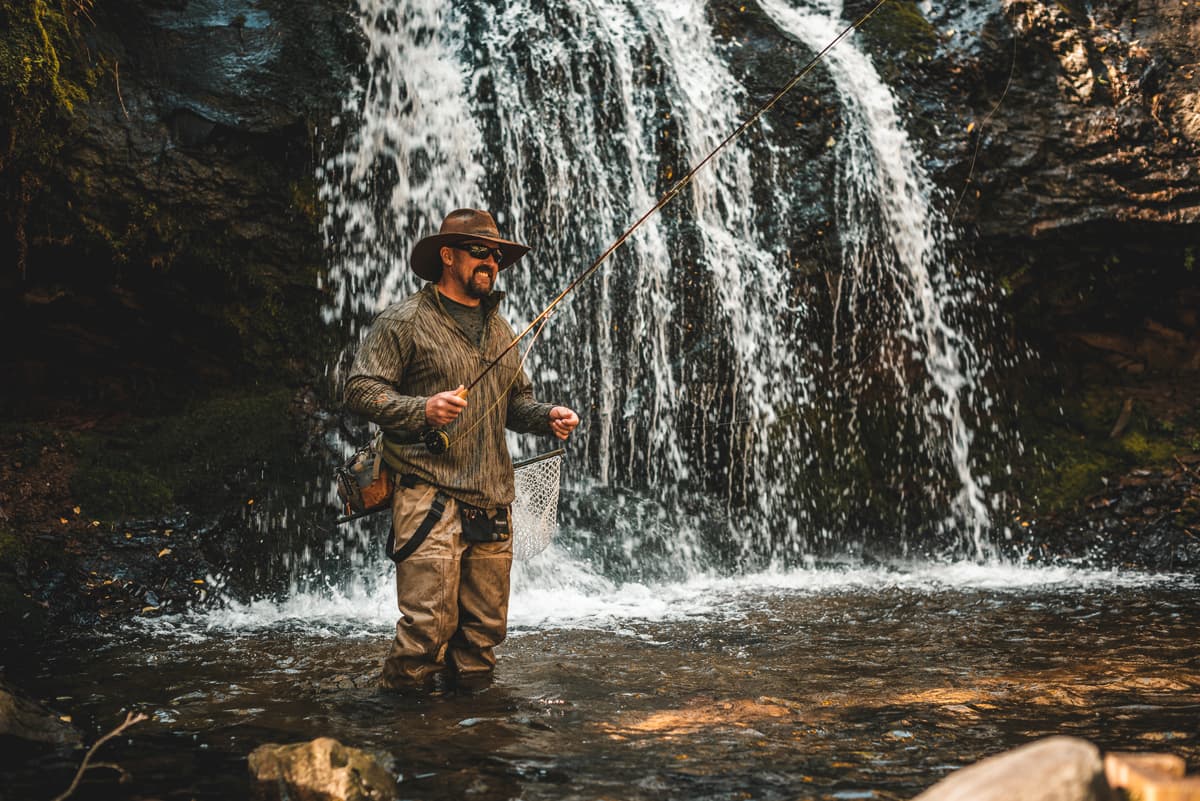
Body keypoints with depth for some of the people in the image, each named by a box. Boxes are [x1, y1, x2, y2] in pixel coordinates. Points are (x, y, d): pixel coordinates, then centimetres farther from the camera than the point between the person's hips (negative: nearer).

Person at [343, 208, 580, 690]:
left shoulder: (499, 329, 21)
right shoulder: (406, 320, -1)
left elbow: (516, 401, 26)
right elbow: (360, 388, -6)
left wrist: (547, 416, 5)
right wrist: (422, 410, -20)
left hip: (492, 501, 7)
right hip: (428, 493, -6)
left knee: (486, 627, 9)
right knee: (429, 622, -10)